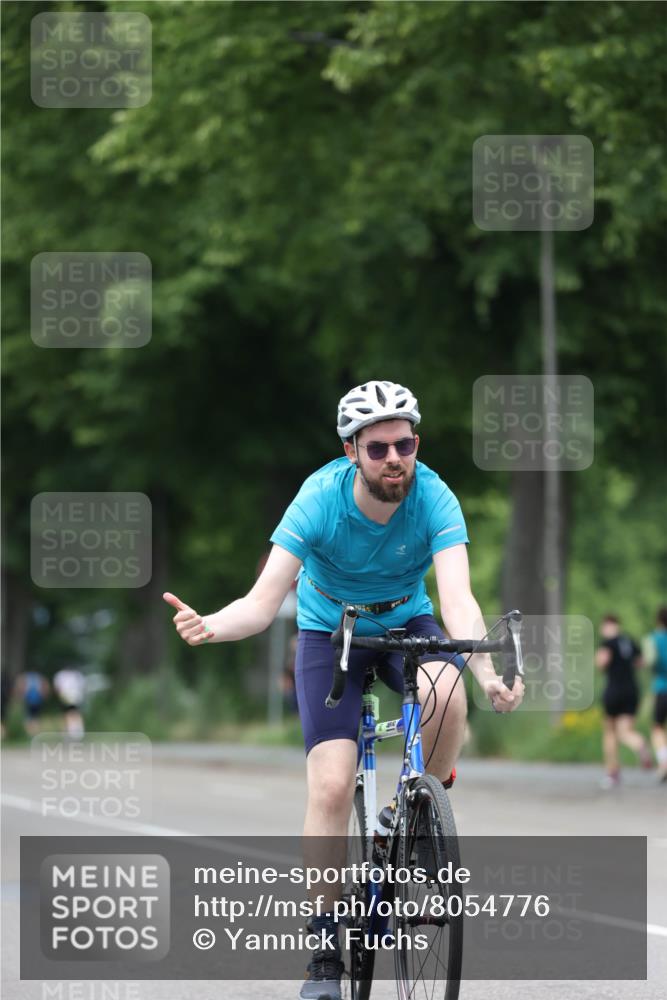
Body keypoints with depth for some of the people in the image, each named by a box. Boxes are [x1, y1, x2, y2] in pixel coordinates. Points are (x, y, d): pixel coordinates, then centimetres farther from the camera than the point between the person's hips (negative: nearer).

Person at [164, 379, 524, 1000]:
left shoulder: (433, 499, -25)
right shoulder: (320, 499, -26)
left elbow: (457, 598, -36)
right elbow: (264, 601, -30)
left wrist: (486, 671, -56)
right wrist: (211, 627, -52)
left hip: (406, 623, 1)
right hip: (329, 630, -1)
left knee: (446, 693, -34)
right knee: (332, 785, -17)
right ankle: (327, 942, -5)